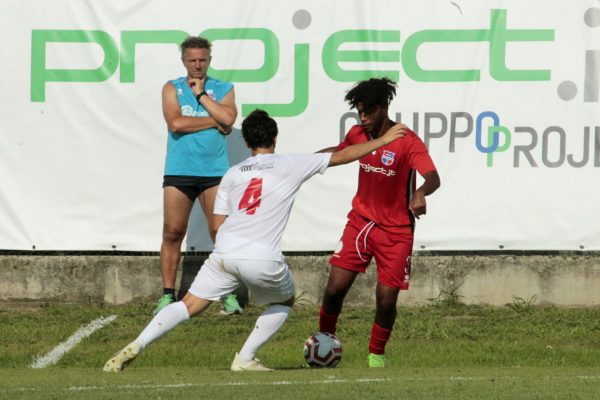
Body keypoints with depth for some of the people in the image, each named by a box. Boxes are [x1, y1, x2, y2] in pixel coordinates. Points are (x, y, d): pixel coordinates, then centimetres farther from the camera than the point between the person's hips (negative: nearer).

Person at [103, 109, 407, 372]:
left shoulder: (233, 173, 17)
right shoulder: (290, 166, 9)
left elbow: (217, 225, 16)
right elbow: (342, 156, 15)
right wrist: (383, 140, 25)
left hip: (224, 253, 3)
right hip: (262, 260, -3)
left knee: (189, 306, 8)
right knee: (285, 301, 26)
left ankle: (135, 346, -10)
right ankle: (245, 358, 15)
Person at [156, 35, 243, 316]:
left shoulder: (223, 89, 10)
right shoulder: (172, 89, 8)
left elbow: (228, 118, -9)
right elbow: (175, 123, -9)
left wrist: (200, 94, -3)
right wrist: (214, 122, -5)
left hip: (214, 171, 0)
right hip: (179, 171, 0)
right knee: (172, 233, -2)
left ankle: (229, 294, 0)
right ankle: (168, 295, 3)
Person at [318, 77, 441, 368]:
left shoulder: (408, 142, -18)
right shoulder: (357, 134, 0)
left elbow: (433, 178, -33)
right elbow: (340, 151, 25)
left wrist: (421, 193, -55)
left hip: (396, 231, -4)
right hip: (360, 222, 4)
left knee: (386, 300, -5)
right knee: (335, 289, -6)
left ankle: (377, 354, 20)